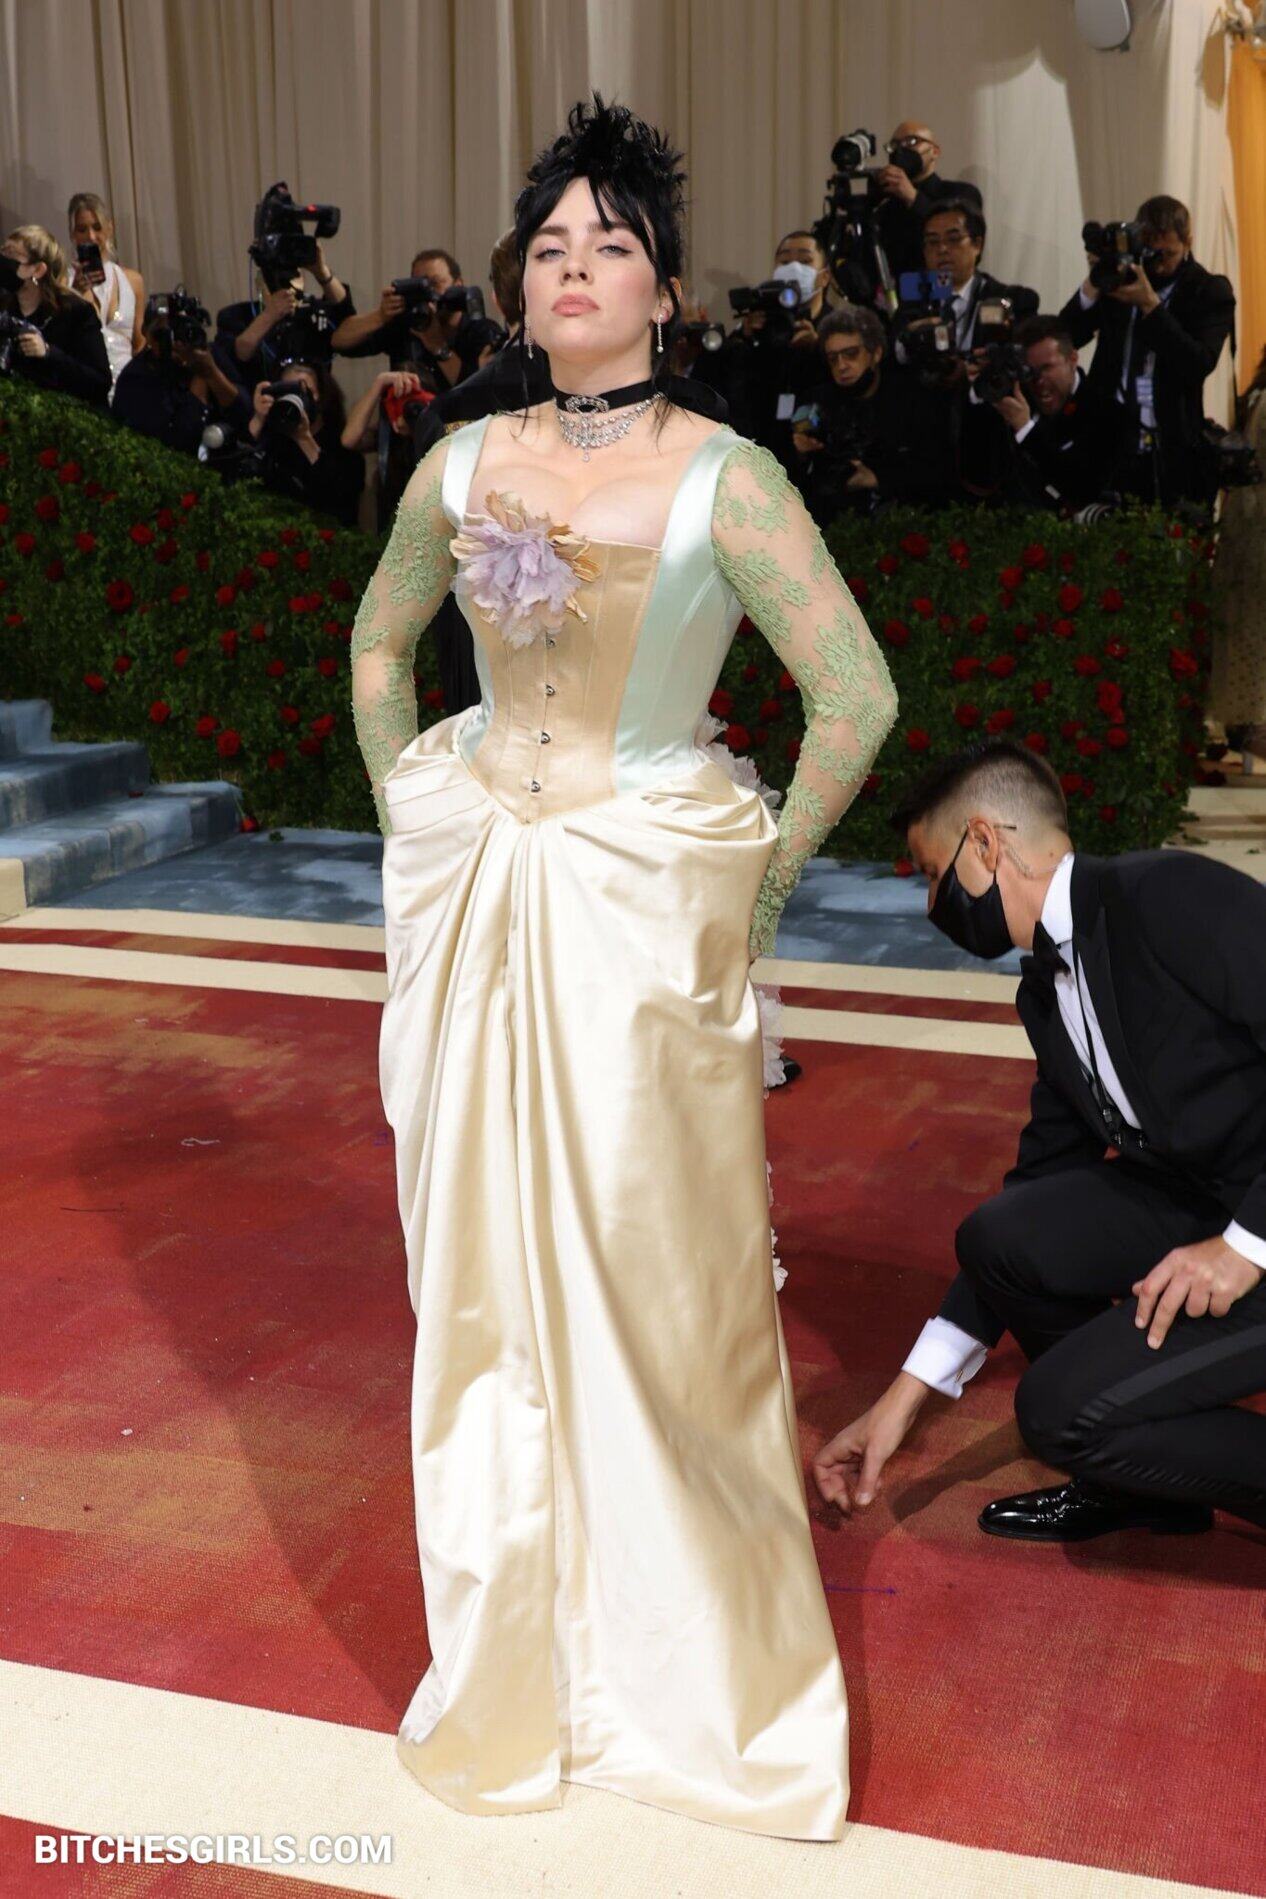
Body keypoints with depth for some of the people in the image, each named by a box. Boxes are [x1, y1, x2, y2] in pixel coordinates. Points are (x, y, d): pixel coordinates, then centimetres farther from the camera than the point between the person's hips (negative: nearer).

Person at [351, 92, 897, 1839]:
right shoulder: (463, 465, 5)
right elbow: (380, 641, 20)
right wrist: (407, 811, 12)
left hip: (645, 905, -4)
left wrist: (763, 874, -6)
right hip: (468, 900, 4)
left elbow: (858, 696, -10)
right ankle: (517, 1615, 33)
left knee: (654, 1265, 4)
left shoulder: (725, 480, -9)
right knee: (483, 1254, 12)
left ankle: (682, 1642, 27)